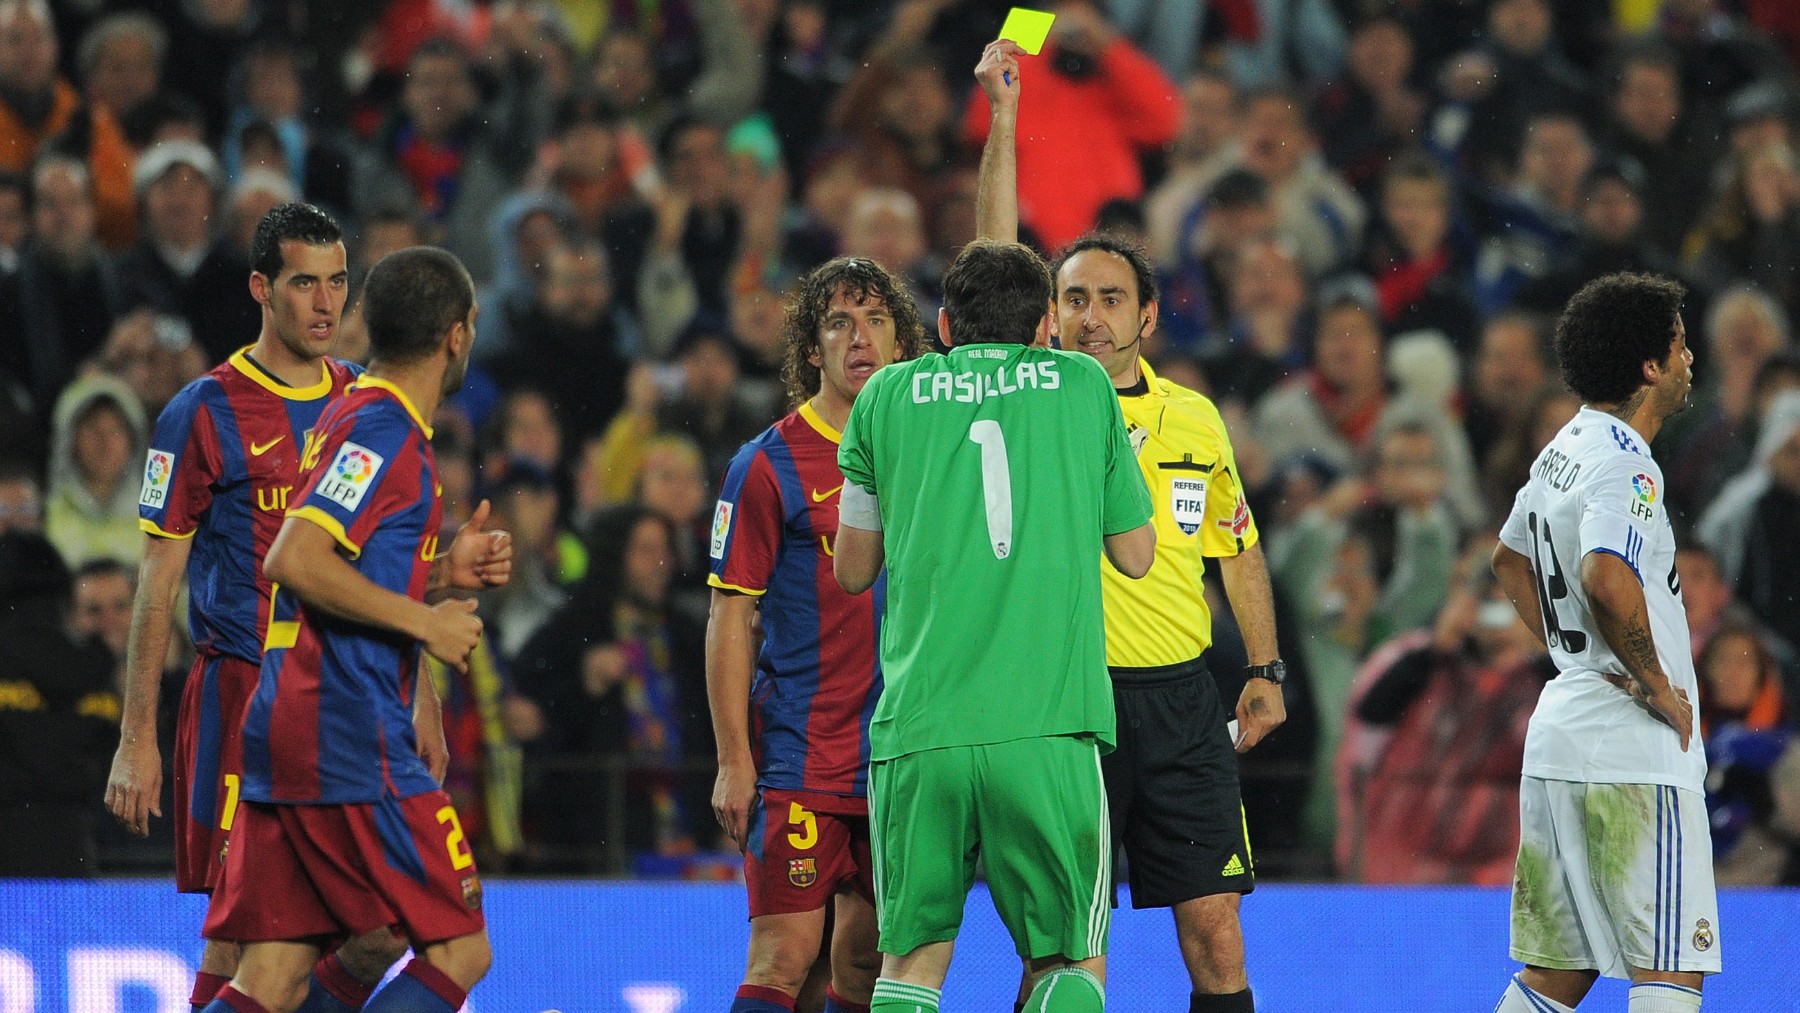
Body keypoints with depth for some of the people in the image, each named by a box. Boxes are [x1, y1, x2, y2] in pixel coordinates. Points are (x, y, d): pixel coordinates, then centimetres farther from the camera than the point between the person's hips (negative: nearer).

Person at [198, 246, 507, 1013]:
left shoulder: (350, 417, 19)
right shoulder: (383, 430, -11)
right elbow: (294, 560, -23)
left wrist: (443, 568, 17)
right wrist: (424, 620, -16)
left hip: (283, 734, 9)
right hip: (350, 739, -9)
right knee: (459, 950, -3)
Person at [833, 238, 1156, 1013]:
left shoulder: (888, 396, 10)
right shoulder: (1084, 386, 9)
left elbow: (853, 570, 18)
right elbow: (1135, 555, 14)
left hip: (918, 725, 1)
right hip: (1050, 726, -1)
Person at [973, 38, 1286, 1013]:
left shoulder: (1195, 418, 10)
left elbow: (1237, 547, 20)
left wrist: (1266, 668, 13)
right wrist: (1002, 120, -17)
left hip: (1179, 697, 2)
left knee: (1214, 929, 0)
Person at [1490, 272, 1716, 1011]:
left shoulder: (1566, 450, 14)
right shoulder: (1624, 466, -16)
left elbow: (1510, 561, 31)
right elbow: (1606, 582, -33)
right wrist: (1657, 686, -19)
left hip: (1561, 730, 10)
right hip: (1633, 754, -10)